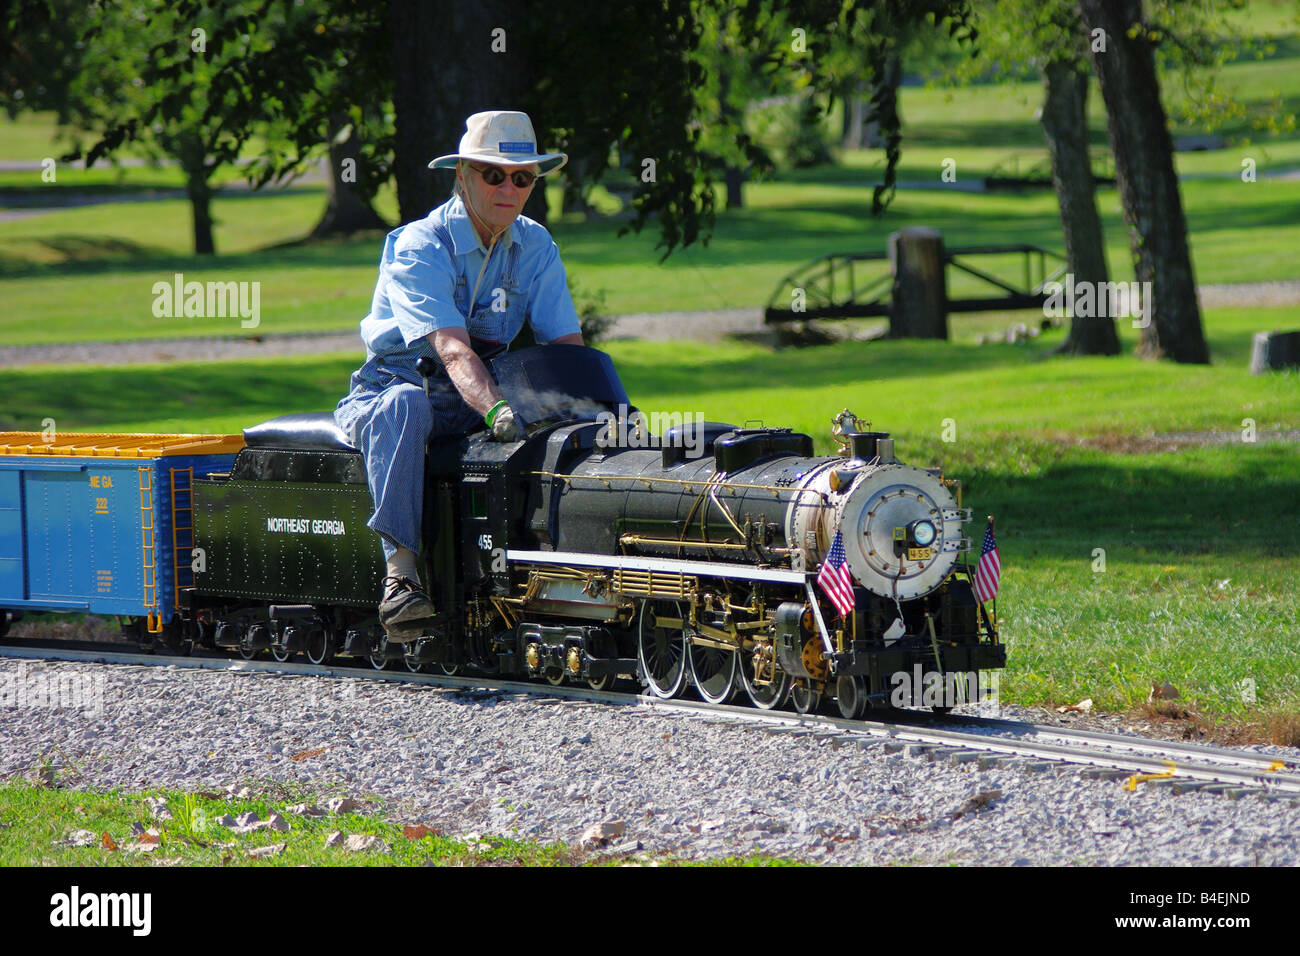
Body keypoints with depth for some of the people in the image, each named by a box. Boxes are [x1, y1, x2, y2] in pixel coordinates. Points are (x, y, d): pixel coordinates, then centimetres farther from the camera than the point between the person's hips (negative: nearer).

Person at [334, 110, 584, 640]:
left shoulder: (536, 247, 3)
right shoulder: (418, 248, -16)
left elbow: (567, 343, -4)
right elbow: (453, 350, -31)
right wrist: (497, 410, -49)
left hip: (477, 405, 5)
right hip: (392, 386, -5)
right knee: (404, 404, -41)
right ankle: (400, 567, -48)